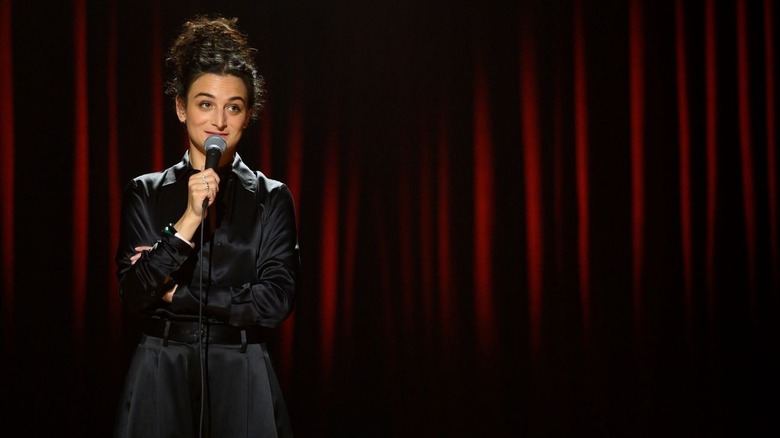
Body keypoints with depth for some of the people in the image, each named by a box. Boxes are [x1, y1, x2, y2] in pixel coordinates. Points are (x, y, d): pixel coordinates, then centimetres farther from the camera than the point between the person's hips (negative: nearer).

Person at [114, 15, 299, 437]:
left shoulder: (272, 198, 3)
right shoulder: (145, 194, 4)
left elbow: (276, 300, -7)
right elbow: (133, 295, -6)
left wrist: (175, 293, -8)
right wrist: (188, 220, -18)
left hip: (241, 378, 0)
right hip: (160, 375, 1)